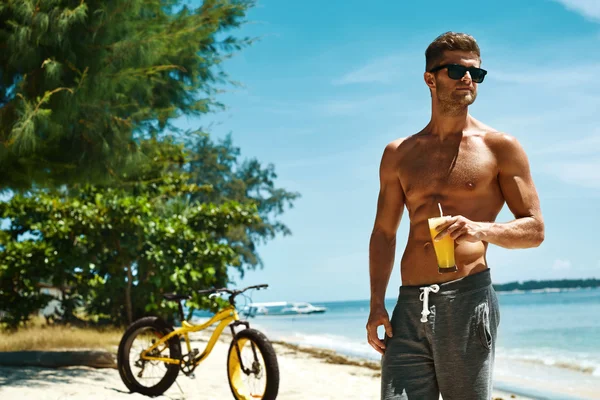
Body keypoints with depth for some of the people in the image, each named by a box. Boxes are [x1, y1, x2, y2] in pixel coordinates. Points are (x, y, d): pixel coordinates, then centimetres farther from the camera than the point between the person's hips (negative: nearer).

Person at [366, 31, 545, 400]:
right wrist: (377, 305, 7)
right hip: (409, 307, 3)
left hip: (467, 297, -3)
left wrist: (481, 229, -17)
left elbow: (535, 230, 3)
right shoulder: (399, 155, 14)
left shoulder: (500, 148, 4)